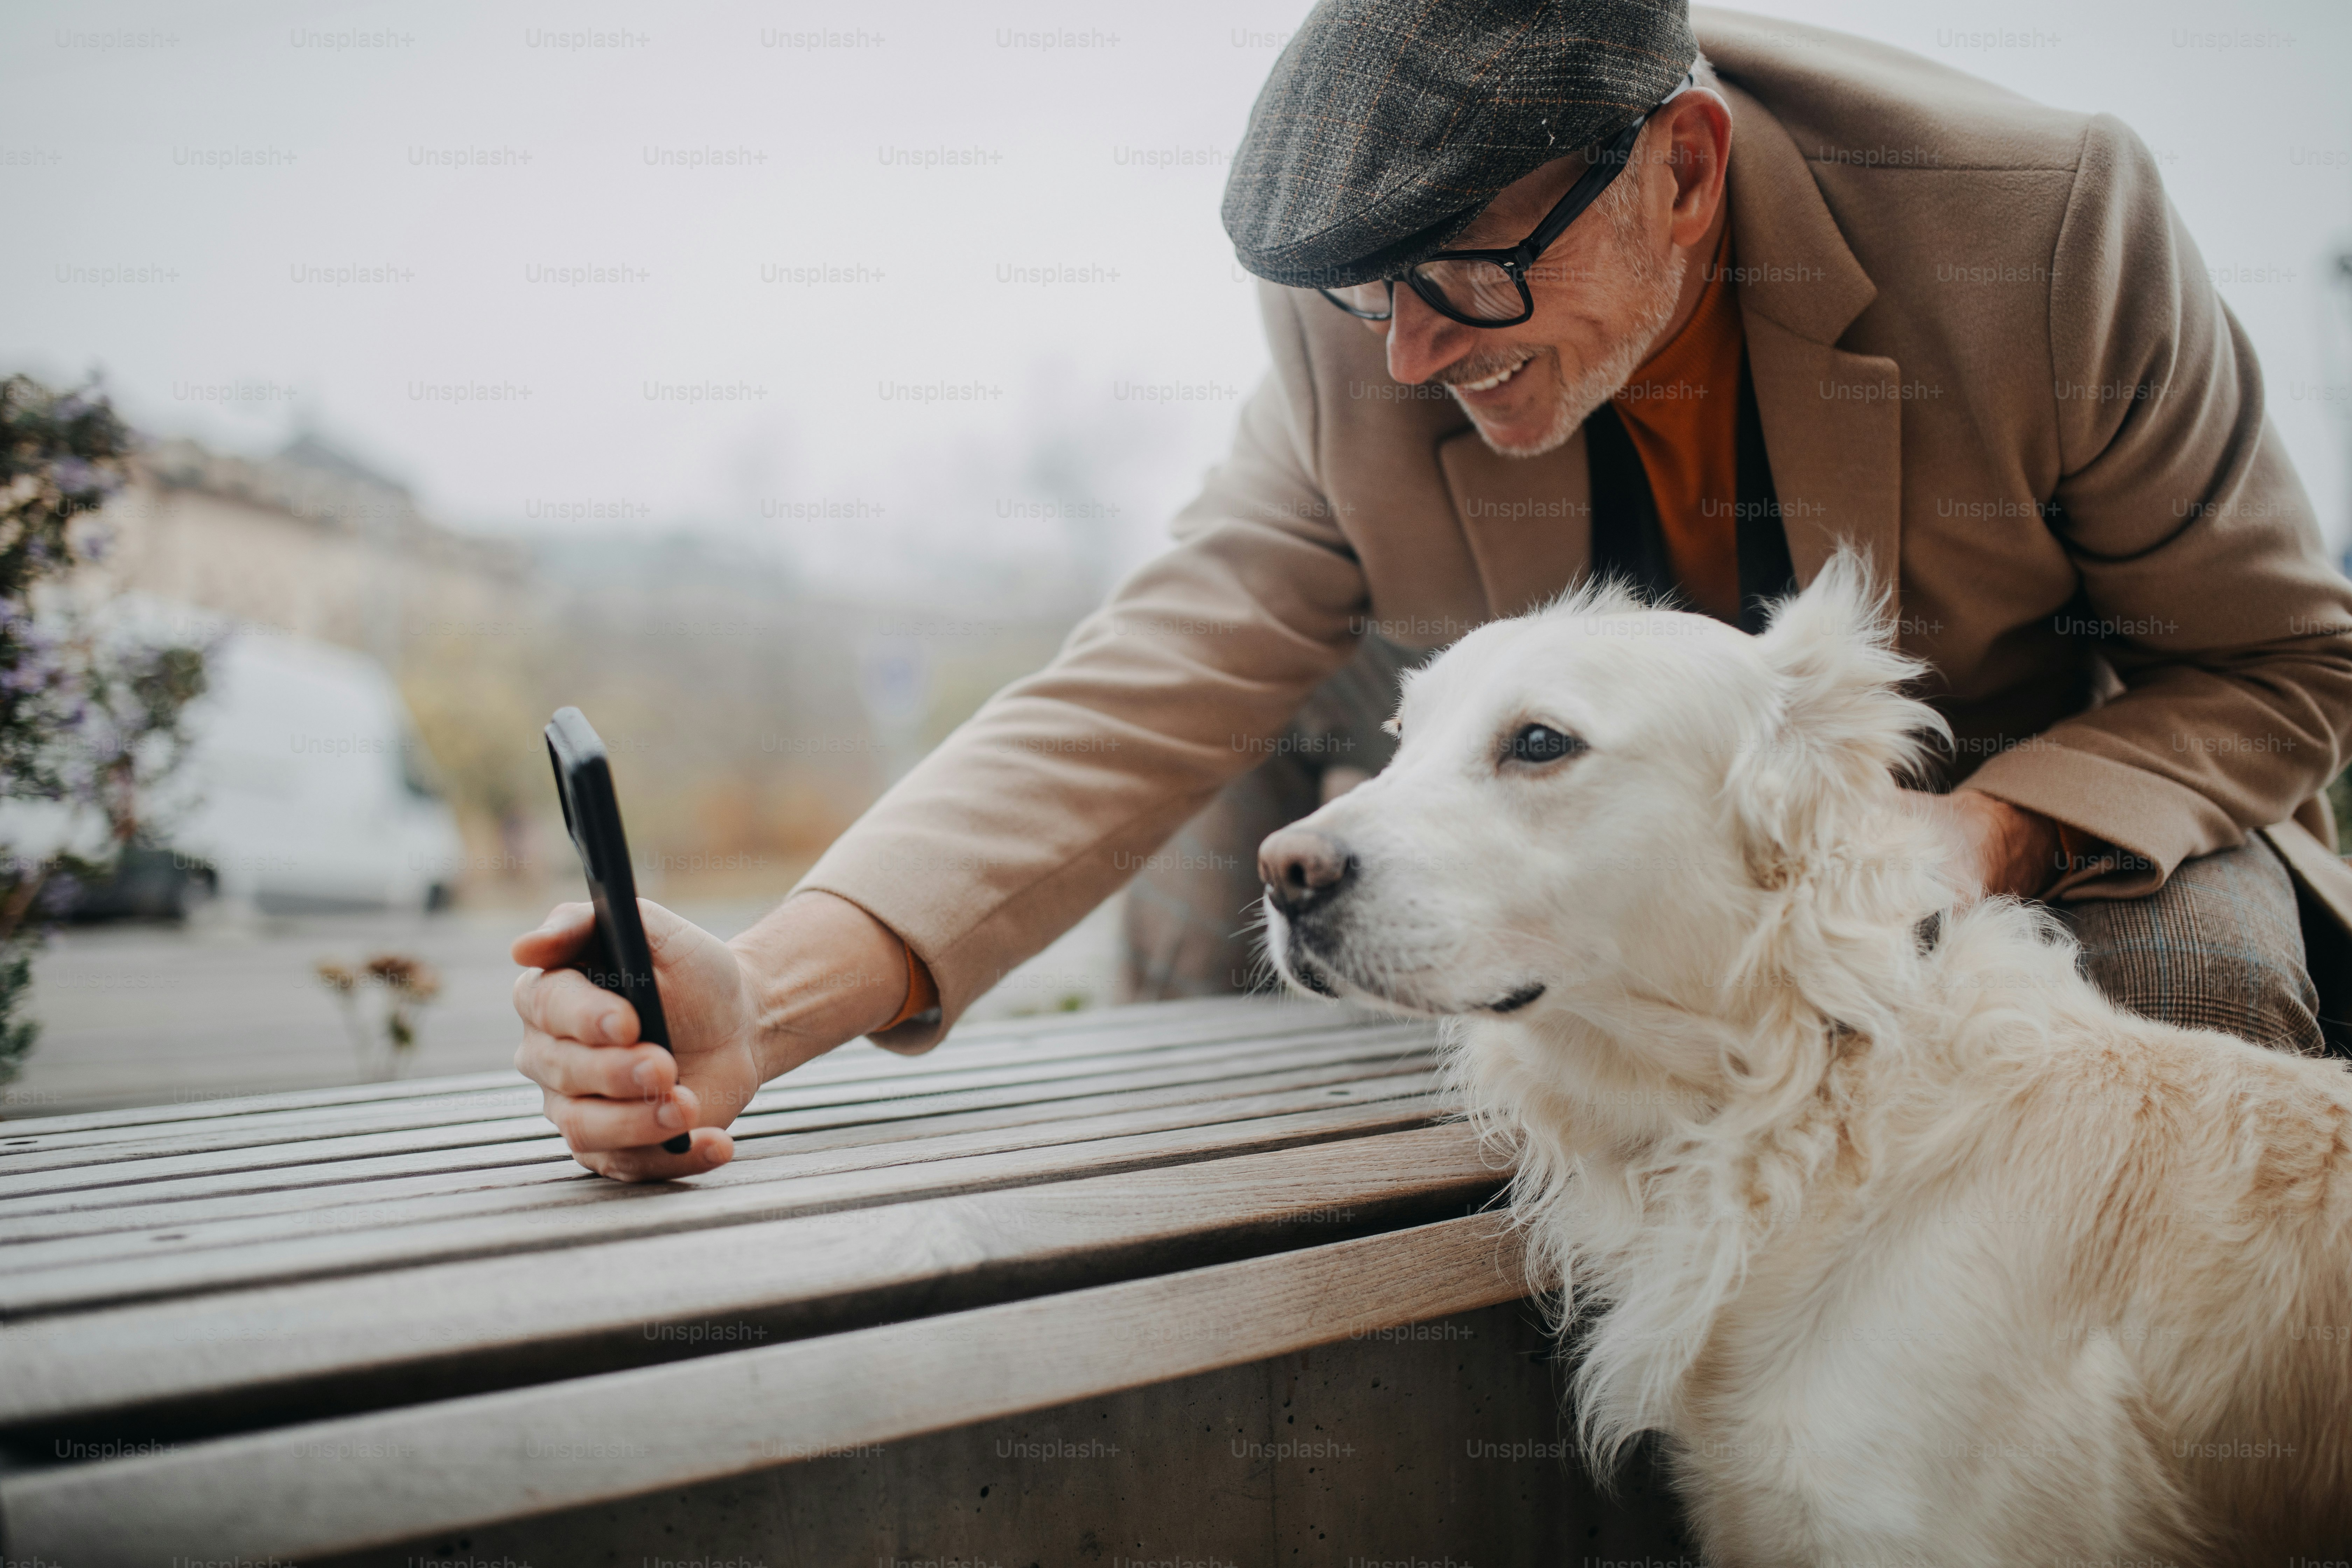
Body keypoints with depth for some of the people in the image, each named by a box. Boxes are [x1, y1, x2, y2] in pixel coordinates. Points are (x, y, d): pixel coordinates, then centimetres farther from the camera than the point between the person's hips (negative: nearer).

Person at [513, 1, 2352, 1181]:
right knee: (1289, 653, -14)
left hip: (2035, 803, -2)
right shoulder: (1358, 342, -22)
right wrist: (766, 1000, -44)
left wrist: (1974, 841, -37)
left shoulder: (2050, 221, -28)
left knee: (2193, 966, -33)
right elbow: (1151, 696, -28)